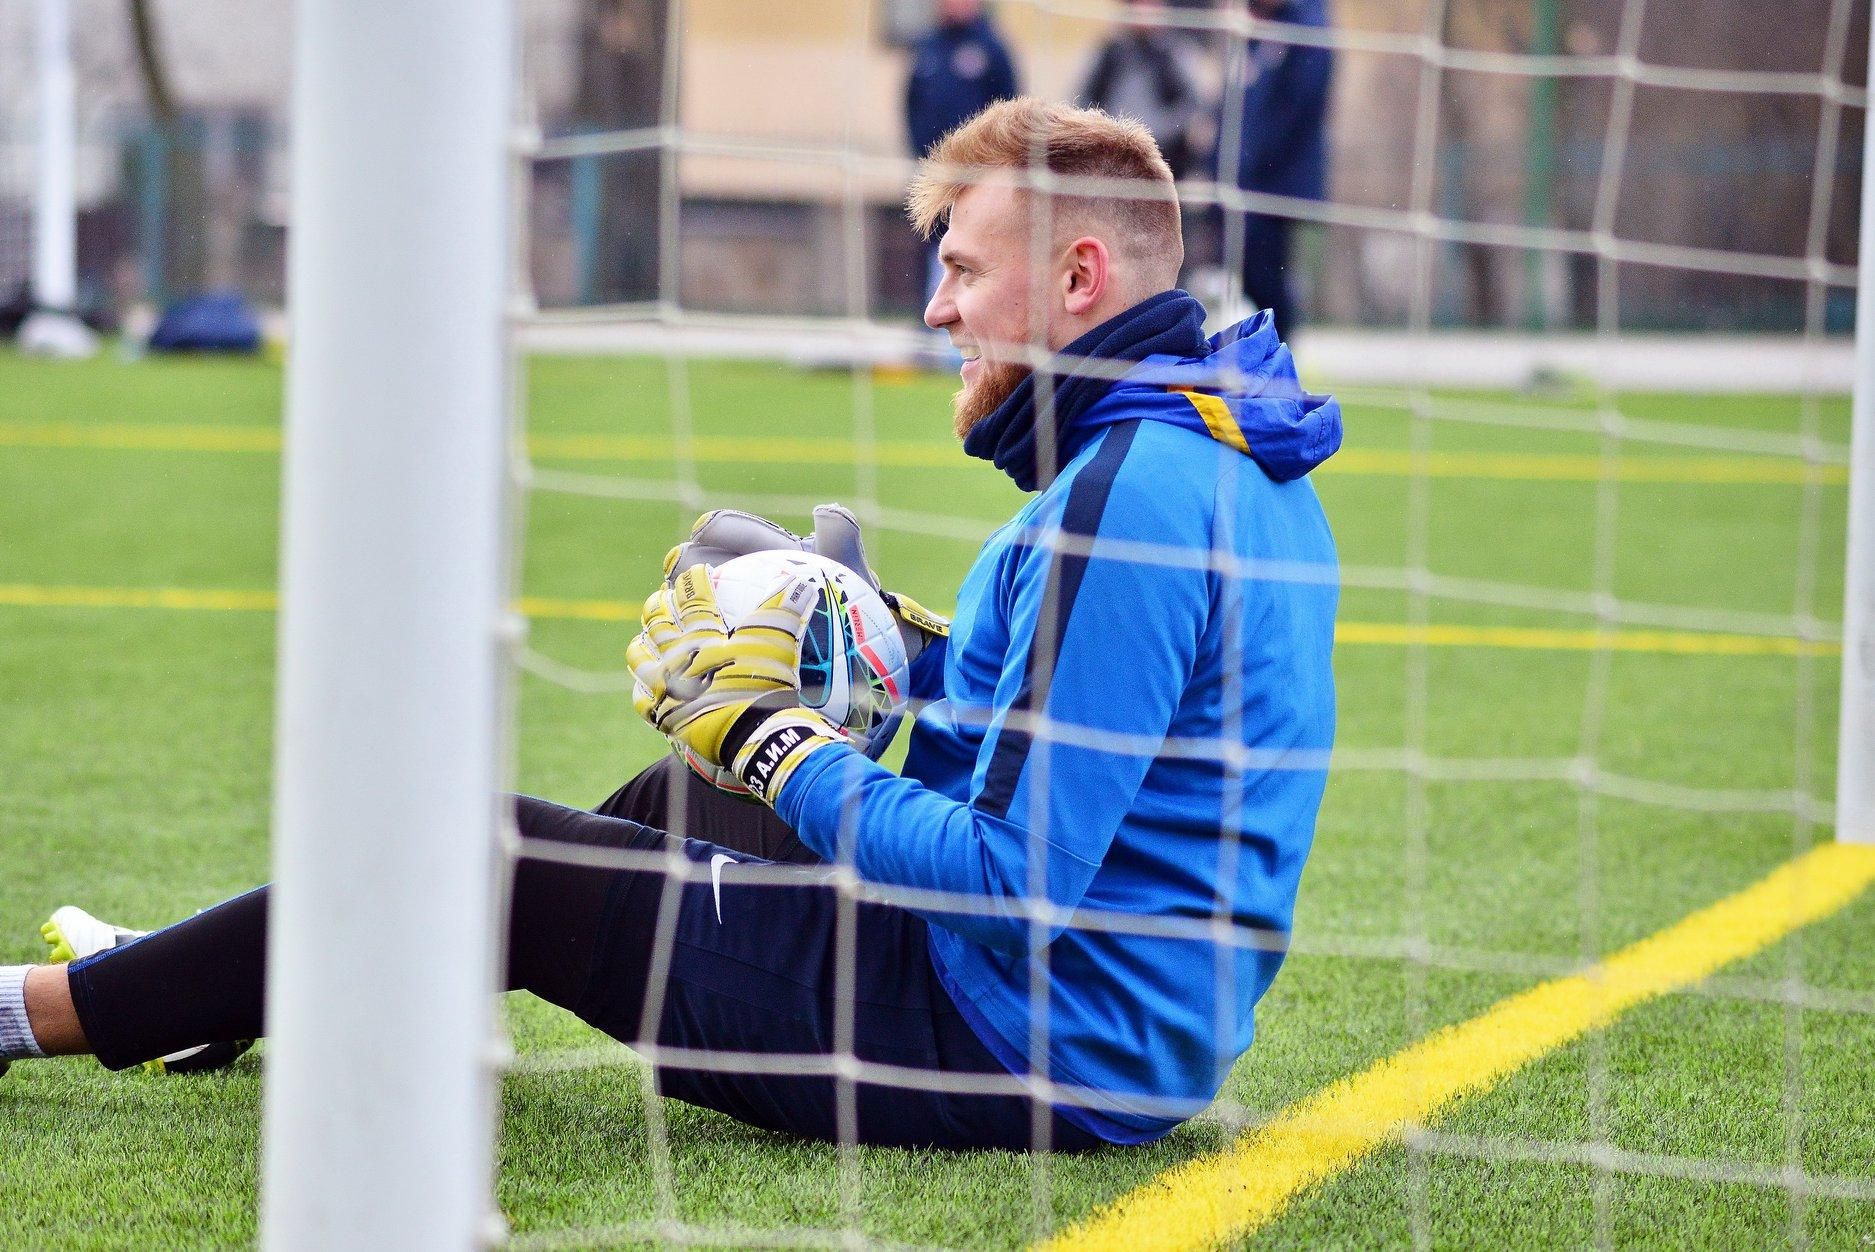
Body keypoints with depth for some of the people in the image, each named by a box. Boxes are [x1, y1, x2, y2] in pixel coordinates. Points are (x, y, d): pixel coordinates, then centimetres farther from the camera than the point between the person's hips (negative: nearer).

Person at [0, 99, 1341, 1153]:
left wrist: (763, 729, -15)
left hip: (1033, 1051, -10)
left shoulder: (1129, 494, -23)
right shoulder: (1241, 460, 10)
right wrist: (883, 632, 12)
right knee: (672, 799, 28)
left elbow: (1013, 880, -26)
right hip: (1145, 1018, 10)